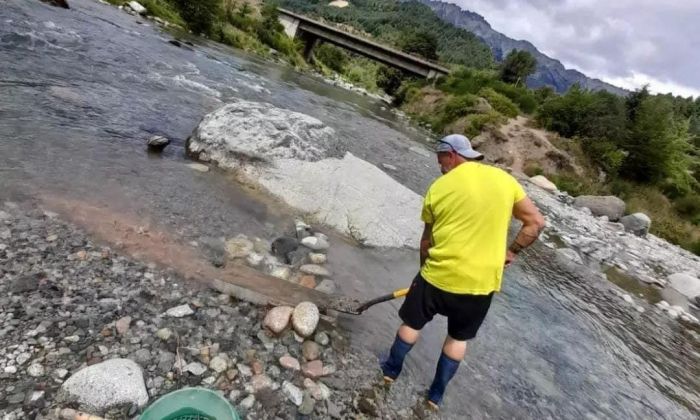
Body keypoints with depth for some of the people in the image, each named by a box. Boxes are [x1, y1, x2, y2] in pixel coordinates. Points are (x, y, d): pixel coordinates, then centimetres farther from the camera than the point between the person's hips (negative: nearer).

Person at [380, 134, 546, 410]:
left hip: (439, 275, -2)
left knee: (412, 324, 21)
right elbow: (536, 223, 2)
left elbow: (427, 239, 2)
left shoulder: (439, 187, -6)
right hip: (482, 282, 3)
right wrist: (511, 252, 10)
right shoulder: (505, 180, 0)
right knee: (459, 338, 23)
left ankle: (391, 370, 41)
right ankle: (437, 394, 36)